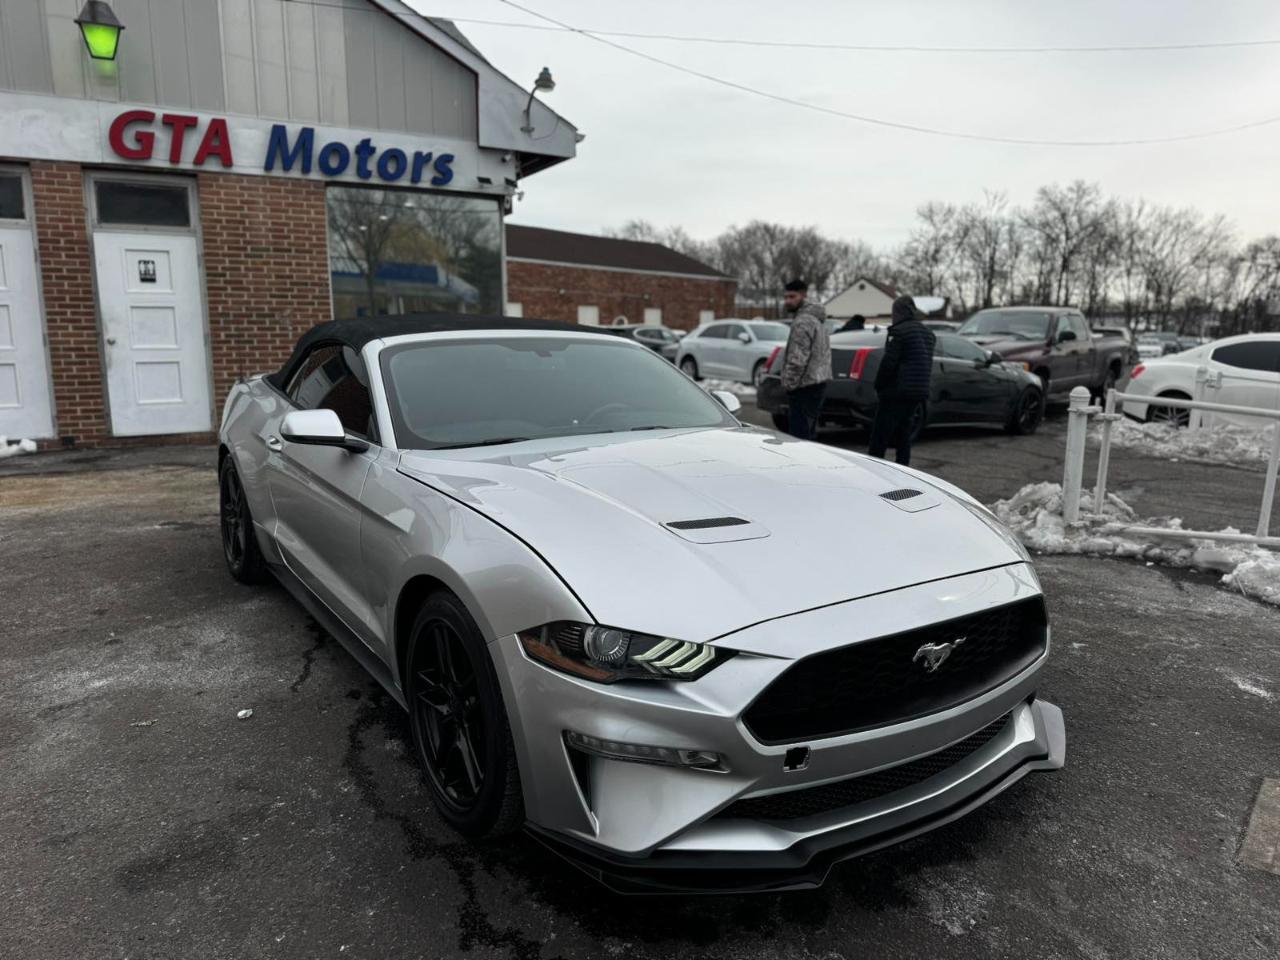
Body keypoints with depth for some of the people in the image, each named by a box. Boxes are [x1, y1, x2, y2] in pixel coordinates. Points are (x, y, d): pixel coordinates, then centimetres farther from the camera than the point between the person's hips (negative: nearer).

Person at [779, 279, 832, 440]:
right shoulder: (816, 317, 18)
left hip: (805, 385, -11)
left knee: (799, 433, -11)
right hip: (819, 380, 11)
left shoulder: (803, 322, -17)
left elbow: (798, 359, -23)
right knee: (809, 431, 17)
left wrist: (789, 383, -15)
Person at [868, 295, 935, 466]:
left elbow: (888, 362, -15)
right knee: (903, 435, 14)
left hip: (897, 392, -8)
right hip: (919, 392, 8)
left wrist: (879, 386, -4)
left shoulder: (899, 331, -11)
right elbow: (928, 364, 19)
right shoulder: (928, 333, 16)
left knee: (880, 436, -5)